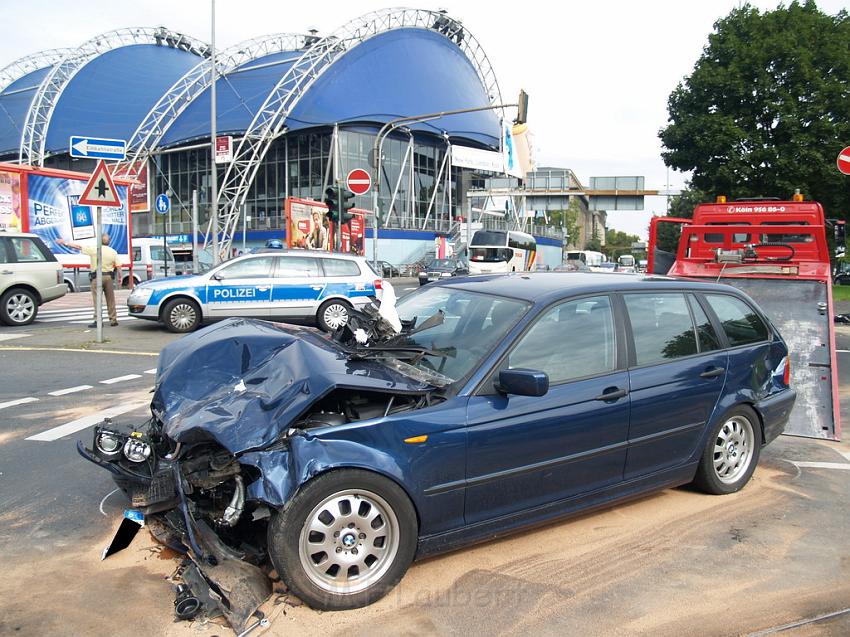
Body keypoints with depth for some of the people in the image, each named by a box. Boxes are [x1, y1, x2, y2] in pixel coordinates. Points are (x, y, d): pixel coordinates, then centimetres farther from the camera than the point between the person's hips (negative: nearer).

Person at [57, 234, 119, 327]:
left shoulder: (94, 249, -4)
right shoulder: (113, 252, 3)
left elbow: (78, 247, -1)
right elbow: (118, 266, 1)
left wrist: (65, 242, 8)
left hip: (97, 277, -3)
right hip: (109, 277, 3)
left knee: (97, 299, -1)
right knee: (111, 300, 10)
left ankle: (97, 321, -5)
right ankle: (113, 320, 12)